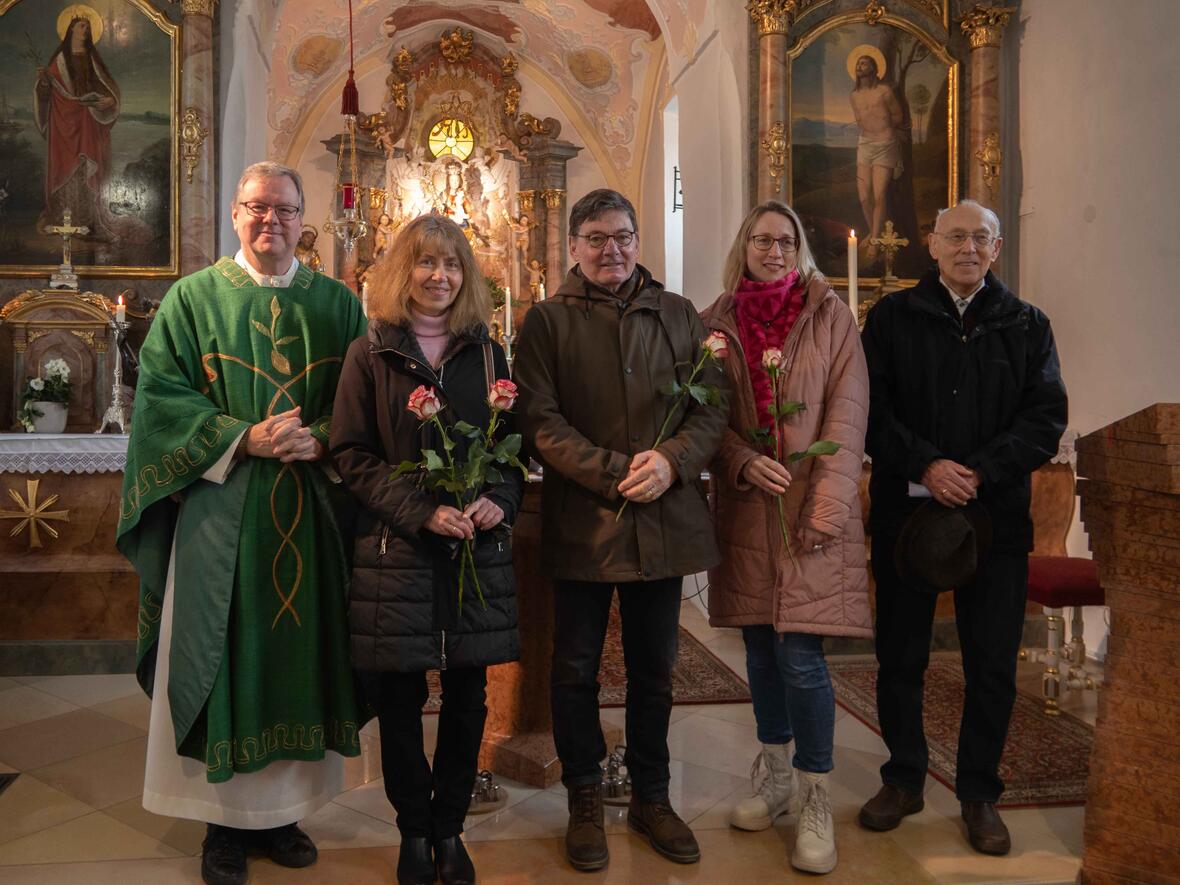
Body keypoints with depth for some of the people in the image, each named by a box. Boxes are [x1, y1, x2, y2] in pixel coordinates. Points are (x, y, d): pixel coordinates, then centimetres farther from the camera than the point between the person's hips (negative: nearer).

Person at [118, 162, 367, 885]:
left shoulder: (337, 304, 9)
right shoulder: (193, 298, 5)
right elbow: (162, 393, -3)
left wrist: (320, 439, -13)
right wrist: (244, 438, -16)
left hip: (311, 520, 2)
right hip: (220, 513, -1)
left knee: (297, 655, 7)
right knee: (223, 659, 4)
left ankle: (283, 810, 23)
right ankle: (225, 818, 20)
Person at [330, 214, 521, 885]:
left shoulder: (487, 353, 8)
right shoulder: (371, 355, 2)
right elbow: (352, 455, -3)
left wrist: (500, 500, -9)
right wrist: (422, 511, -14)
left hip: (479, 552, 2)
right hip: (396, 554, -2)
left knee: (467, 698, 8)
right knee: (399, 699, 7)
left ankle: (449, 829, 27)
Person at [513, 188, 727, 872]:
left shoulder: (680, 316, 9)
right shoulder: (548, 321, 1)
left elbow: (713, 406, 3)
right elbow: (540, 421, -9)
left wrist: (671, 461, -15)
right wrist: (615, 473, -18)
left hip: (664, 522, 2)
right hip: (581, 524, -2)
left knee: (654, 672, 14)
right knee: (577, 671, 10)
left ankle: (652, 797, 33)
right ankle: (585, 799, 30)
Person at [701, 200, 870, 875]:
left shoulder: (830, 315, 2)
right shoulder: (716, 324, 8)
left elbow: (847, 412, -4)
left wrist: (826, 508, -12)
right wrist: (745, 463, -12)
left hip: (812, 509, -3)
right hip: (744, 509, 3)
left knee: (800, 653, -7)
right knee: (761, 649, 12)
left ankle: (817, 803, 10)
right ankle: (777, 778, 30)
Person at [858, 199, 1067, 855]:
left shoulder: (1028, 325, 8)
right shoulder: (892, 317, 5)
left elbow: (1046, 418, -1)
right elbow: (872, 408, -3)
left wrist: (981, 472, -15)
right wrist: (925, 465, -16)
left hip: (997, 514, 1)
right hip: (906, 509, -1)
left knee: (994, 664, 7)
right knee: (901, 654, 8)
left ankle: (980, 794, 24)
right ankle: (904, 780, 26)